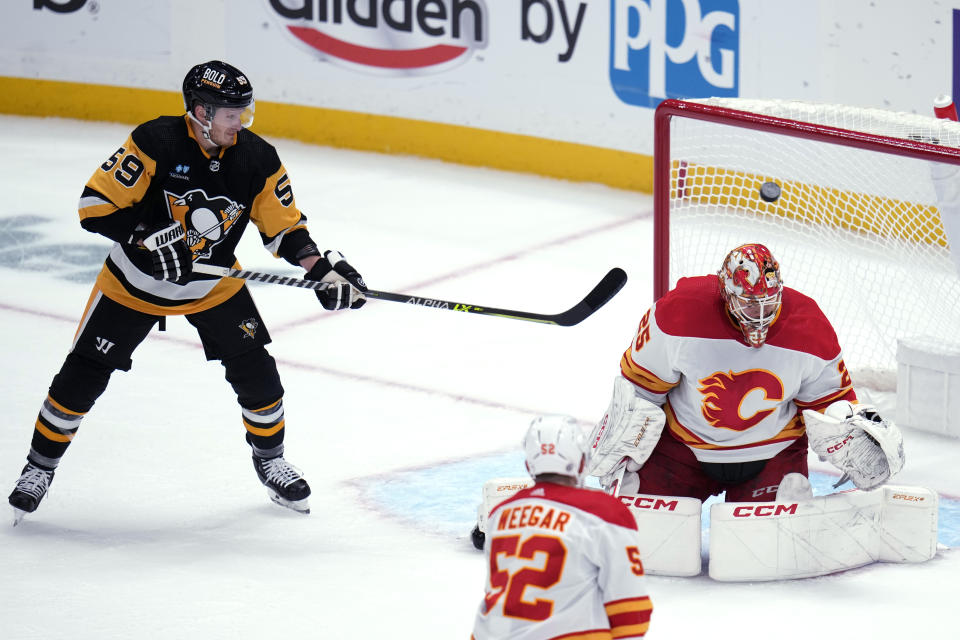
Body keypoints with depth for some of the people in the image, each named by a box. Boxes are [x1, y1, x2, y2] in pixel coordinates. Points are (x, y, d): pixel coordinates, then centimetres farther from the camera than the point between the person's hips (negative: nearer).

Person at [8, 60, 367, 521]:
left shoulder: (257, 159, -13)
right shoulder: (156, 143, -26)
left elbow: (284, 227, -3)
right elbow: (96, 205, -24)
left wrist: (323, 269, -18)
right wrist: (147, 240, -35)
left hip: (214, 286, 3)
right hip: (134, 283, -3)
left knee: (255, 372, -3)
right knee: (84, 374, -3)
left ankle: (270, 460, 22)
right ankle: (40, 466, 16)